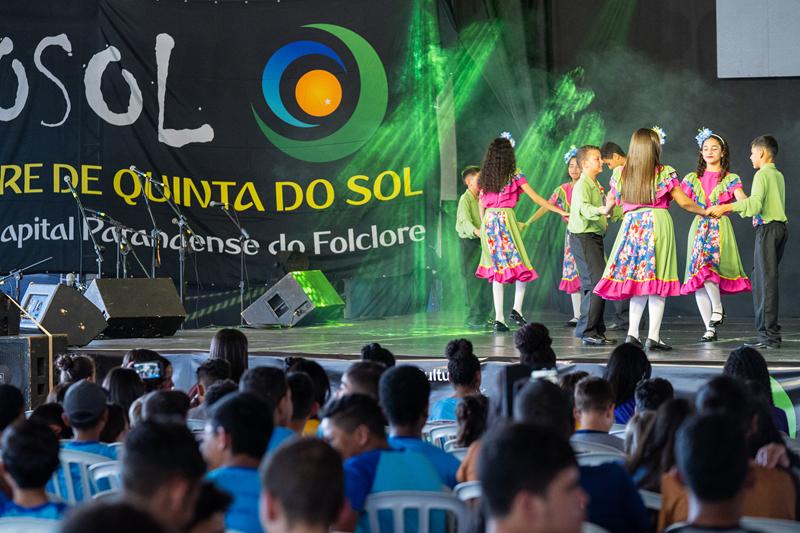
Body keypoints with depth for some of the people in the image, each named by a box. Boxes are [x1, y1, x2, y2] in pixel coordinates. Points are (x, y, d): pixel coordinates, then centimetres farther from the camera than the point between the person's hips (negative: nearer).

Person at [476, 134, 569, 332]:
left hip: (488, 223, 4)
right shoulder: (514, 174, -2)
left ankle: (499, 319, 2)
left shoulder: (485, 177, 10)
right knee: (521, 267, 4)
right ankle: (517, 309, -13)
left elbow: (481, 206, 12)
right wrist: (560, 211, 4)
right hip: (506, 220, -4)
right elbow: (536, 198, -1)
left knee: (497, 271, 7)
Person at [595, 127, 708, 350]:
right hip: (658, 224, -3)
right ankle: (653, 336, -3)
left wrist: (604, 211, 44)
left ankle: (632, 333, 3)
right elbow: (684, 202, 0)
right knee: (656, 283, -1)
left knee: (636, 281, 10)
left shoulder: (621, 173, 8)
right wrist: (705, 212, 17)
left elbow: (610, 203, 22)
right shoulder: (664, 173, -2)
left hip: (632, 227, 3)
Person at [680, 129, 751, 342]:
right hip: (699, 227, 4)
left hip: (720, 228, -3)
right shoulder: (692, 179, 15)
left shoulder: (731, 179, 6)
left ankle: (717, 308, -7)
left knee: (705, 265, -27)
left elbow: (741, 198, -12)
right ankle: (710, 329, 2)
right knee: (699, 276, -2)